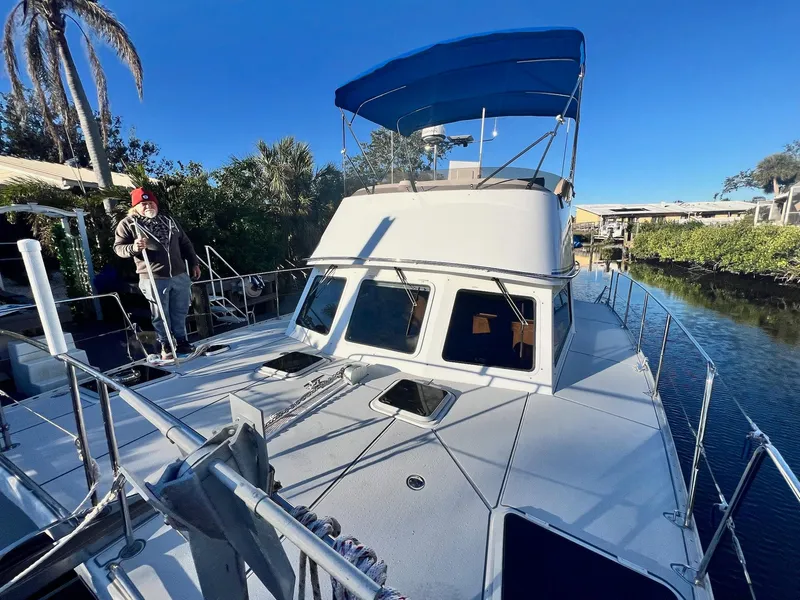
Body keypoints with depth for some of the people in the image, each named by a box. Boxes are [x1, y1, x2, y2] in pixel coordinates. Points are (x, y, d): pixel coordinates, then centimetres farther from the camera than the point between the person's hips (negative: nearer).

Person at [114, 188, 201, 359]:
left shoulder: (169, 221, 12)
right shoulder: (128, 224, 0)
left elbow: (185, 244, 17)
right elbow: (118, 247, -2)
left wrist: (194, 263, 15)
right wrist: (133, 248, -24)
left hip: (180, 275, 4)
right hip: (154, 279, -4)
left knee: (180, 312, 12)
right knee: (160, 315, 5)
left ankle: (182, 341, 28)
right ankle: (166, 345, 19)